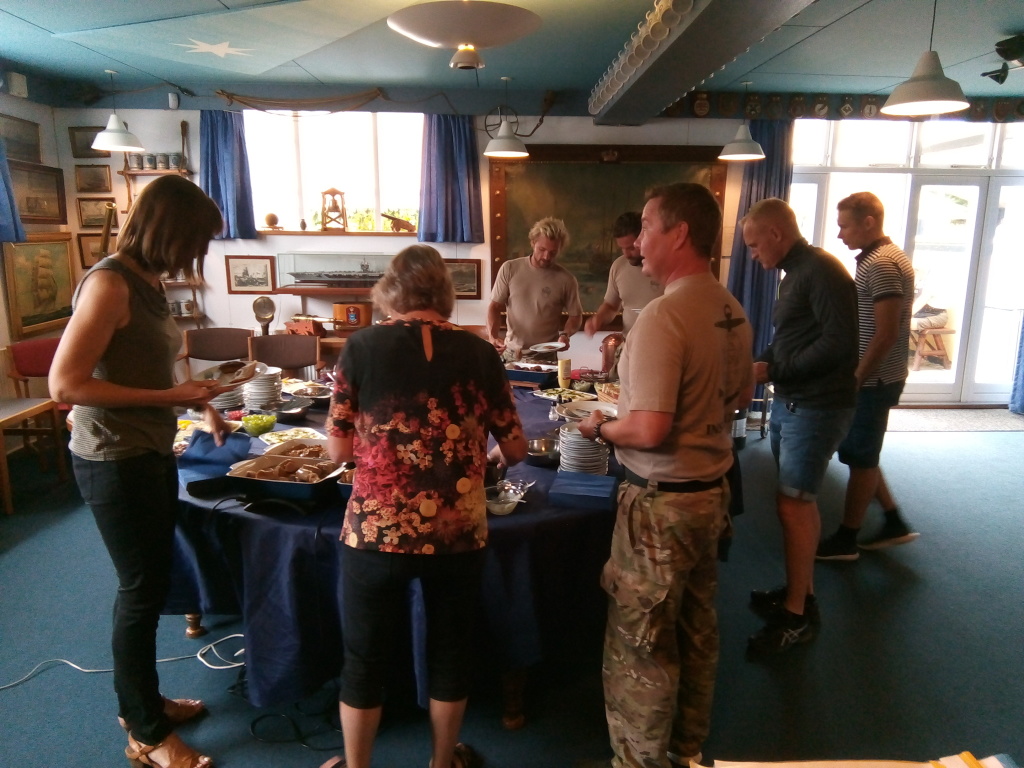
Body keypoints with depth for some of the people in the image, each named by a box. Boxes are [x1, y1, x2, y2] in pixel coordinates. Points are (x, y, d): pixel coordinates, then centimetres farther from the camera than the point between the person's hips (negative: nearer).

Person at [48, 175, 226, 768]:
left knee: (148, 585, 19)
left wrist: (201, 403, 12)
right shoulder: (109, 283, -19)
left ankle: (141, 700, 39)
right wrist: (171, 397, -22)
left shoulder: (148, 283, 8)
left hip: (151, 454, 8)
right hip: (115, 462, -8)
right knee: (142, 591, 4)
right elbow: (65, 384, -22)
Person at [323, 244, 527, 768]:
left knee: (365, 658, 18)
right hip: (458, 531, 2)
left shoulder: (363, 346, -4)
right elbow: (516, 450, 4)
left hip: (377, 530, -1)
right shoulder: (478, 352, -1)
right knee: (450, 650, 22)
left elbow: (339, 450, -2)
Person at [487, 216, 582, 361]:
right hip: (511, 354, 1)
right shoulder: (510, 269, -2)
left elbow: (575, 315, 5)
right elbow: (495, 307, 1)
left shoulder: (566, 279, -5)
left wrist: (565, 334, -15)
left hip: (546, 357, -1)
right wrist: (493, 336, -15)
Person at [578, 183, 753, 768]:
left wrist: (599, 426, -9)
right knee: (697, 631, 22)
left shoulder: (664, 315, -23)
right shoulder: (732, 311, 3)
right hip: (711, 491, 9)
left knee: (641, 644, 8)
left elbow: (650, 430, -26)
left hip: (662, 504, -9)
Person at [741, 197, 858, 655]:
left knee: (794, 504, -5)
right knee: (798, 502, 15)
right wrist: (758, 365, 6)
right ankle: (799, 591, 29)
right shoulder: (796, 273, 15)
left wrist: (773, 371, -17)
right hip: (790, 403, 9)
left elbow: (839, 344, -22)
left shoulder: (822, 271, -14)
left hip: (817, 407, -9)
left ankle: (798, 615, 6)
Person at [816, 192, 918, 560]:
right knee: (860, 454, 17)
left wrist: (856, 379, -17)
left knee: (860, 458, 2)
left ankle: (845, 540, 15)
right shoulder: (879, 258, 13)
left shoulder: (882, 265, -18)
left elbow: (885, 334, -22)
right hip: (870, 378, 9)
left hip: (872, 381, -9)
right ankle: (894, 523, 28)